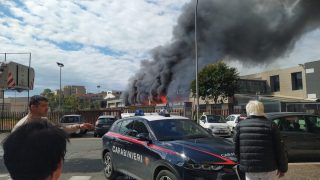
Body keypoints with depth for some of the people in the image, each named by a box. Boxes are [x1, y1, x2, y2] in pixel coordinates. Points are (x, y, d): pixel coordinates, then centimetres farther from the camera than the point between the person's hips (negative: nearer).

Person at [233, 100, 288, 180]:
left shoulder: (240, 125, 0)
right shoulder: (271, 125, -6)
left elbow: (236, 148, 4)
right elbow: (279, 149, -2)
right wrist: (282, 168, 9)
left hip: (249, 168, 1)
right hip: (268, 168, -1)